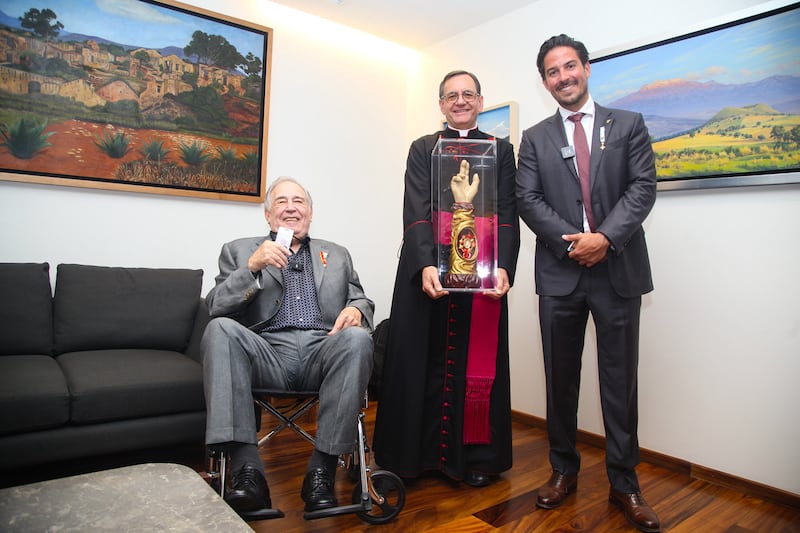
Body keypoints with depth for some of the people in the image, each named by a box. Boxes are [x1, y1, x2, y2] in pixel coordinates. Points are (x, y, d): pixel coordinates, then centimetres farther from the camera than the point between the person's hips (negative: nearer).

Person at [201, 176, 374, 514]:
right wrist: (253, 266, -9)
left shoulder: (337, 255, 25)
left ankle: (321, 471, -24)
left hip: (321, 352, 1)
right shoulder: (239, 251, 18)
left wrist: (356, 310, -7)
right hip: (266, 353, 0)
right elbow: (215, 308, 6)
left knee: (357, 338, -31)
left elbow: (362, 301, 19)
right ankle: (246, 470, -30)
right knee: (221, 329, -29)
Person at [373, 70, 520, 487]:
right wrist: (426, 265, -18)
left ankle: (476, 455, 19)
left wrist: (503, 267, -13)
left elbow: (507, 214, 2)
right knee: (423, 358, 4)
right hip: (428, 270, 0)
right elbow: (416, 211, -3)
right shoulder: (423, 149, 11)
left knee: (478, 361, 5)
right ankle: (420, 451, 18)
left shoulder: (500, 150, 12)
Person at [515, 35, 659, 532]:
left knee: (620, 379, 6)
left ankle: (625, 482, 21)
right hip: (560, 272, 1)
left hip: (619, 269, -1)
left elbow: (644, 187, -1)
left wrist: (605, 237, -15)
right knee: (561, 378, 9)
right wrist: (570, 241, -12)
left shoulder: (629, 124, 9)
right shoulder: (535, 138, 11)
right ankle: (564, 470, 25)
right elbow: (528, 199, 1)